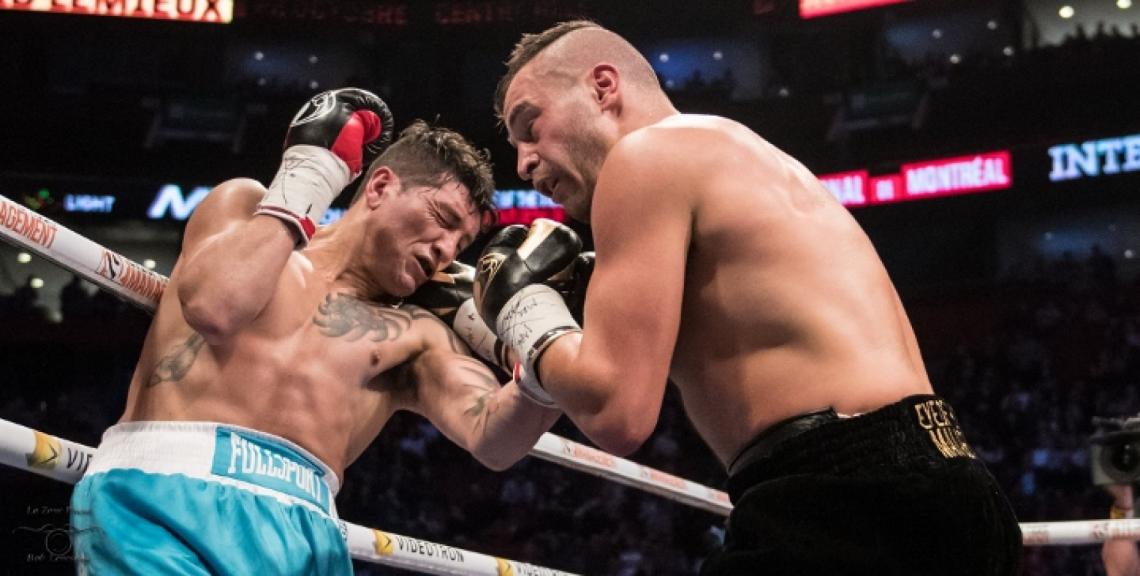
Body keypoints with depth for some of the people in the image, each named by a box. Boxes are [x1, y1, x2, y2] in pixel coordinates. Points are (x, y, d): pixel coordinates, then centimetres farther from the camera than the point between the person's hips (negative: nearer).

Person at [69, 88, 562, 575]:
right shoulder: (248, 207, 14)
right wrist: (302, 184, 2)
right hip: (162, 495, -3)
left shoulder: (417, 337, 16)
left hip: (302, 529, 4)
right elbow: (215, 306, -7)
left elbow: (493, 439, 1)